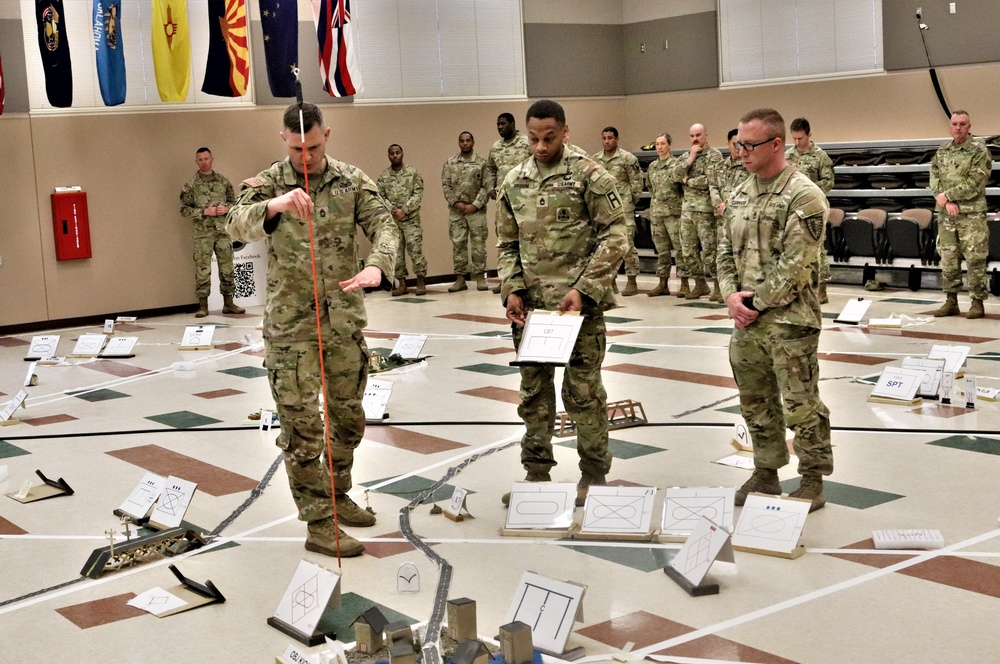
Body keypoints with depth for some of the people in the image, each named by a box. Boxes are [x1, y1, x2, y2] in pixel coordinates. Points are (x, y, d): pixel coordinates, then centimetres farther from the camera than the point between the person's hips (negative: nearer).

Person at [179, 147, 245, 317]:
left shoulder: (224, 181, 9)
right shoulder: (191, 184, 0)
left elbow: (234, 202, 13)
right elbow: (184, 209, -2)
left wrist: (226, 209, -8)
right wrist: (204, 211, -14)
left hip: (223, 231, 3)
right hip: (203, 233, -3)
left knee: (227, 268, 6)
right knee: (202, 270, -2)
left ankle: (228, 303, 15)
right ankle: (203, 306, 6)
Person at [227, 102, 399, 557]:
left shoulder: (352, 181, 2)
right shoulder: (268, 184, -6)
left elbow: (383, 225, -9)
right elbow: (237, 226, -24)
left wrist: (376, 265, -31)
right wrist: (273, 205, -45)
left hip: (345, 317, 4)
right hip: (290, 322, -4)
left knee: (348, 416, 17)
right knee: (301, 425, -1)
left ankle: (338, 497, 37)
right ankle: (319, 523, 8)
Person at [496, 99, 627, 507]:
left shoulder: (588, 176, -6)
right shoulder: (513, 182, 9)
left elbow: (614, 236, -9)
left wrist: (583, 289, -15)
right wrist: (512, 289, 1)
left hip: (578, 303, -5)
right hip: (529, 305, 5)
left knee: (582, 390, 1)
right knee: (533, 391, 11)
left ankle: (594, 474, 17)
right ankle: (536, 473, 24)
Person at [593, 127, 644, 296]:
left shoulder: (627, 158, -6)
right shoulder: (595, 159, 9)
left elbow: (637, 182, -3)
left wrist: (631, 200, 1)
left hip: (623, 209, -5)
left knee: (627, 244, -5)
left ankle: (632, 281, 1)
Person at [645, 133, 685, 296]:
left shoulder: (676, 163, -4)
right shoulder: (652, 167, 14)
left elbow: (677, 176, -26)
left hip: (673, 212, -6)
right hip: (656, 213, 6)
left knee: (680, 248, -4)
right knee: (661, 250, 9)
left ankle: (684, 284, -1)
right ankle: (663, 284, 14)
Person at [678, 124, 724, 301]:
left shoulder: (714, 155, -5)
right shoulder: (685, 156, 16)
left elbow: (709, 181, -17)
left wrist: (687, 181, -5)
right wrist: (690, 159, -6)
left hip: (705, 209, -7)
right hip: (687, 208, 7)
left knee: (709, 250, -7)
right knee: (688, 250, 10)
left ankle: (718, 286, 2)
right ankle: (700, 284, 22)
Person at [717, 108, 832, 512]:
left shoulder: (803, 196, -12)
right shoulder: (739, 195, 11)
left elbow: (795, 264, -17)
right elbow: (726, 251, 13)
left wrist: (756, 302, -14)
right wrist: (731, 295, -3)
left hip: (789, 321, -7)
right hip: (746, 321, 7)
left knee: (800, 406, 1)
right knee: (756, 403, 15)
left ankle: (813, 479, 15)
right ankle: (766, 473, 29)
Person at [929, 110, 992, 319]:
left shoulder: (979, 151, -5)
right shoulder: (942, 152, 12)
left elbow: (974, 183, -13)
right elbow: (934, 180, 6)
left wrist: (947, 195, -12)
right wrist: (948, 202, -9)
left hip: (972, 214, -5)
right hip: (946, 215, 5)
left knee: (975, 259, -4)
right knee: (948, 259, 7)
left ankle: (978, 303, 2)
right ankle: (951, 302, 14)